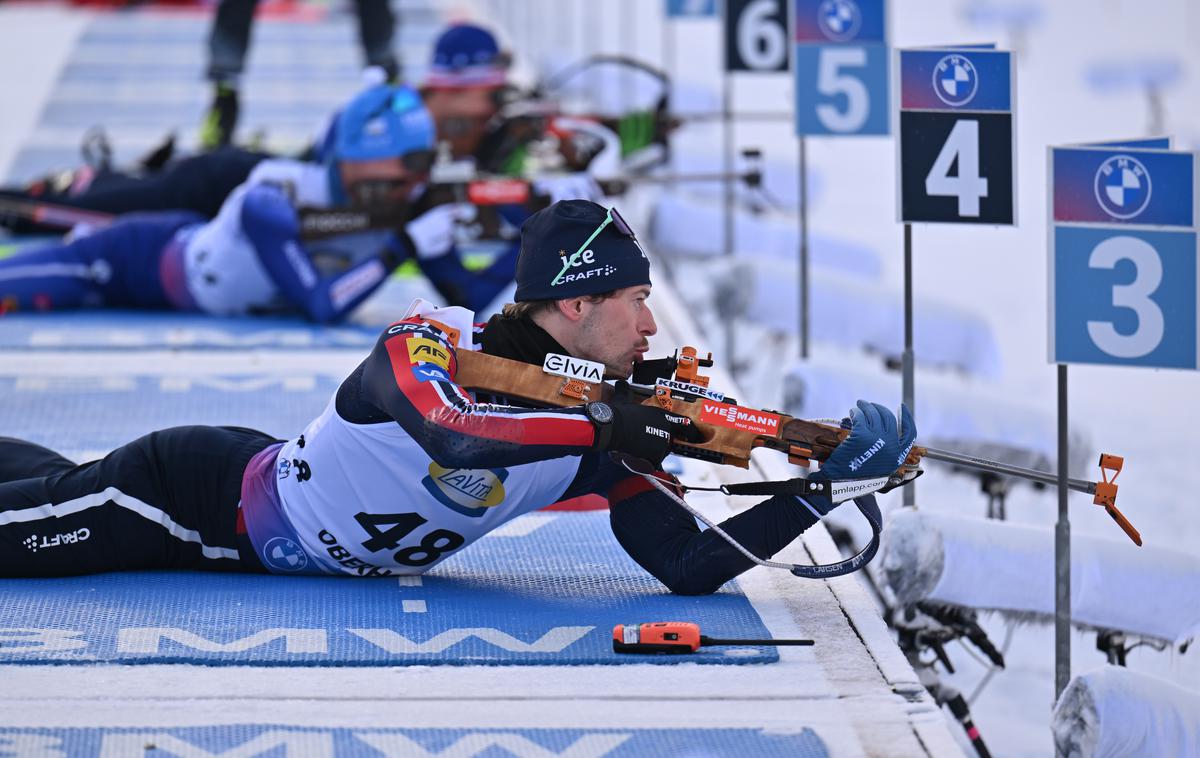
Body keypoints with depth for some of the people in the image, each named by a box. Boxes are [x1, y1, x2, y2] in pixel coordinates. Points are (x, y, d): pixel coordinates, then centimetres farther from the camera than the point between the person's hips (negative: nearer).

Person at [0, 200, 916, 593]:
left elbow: (688, 564, -17)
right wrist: (602, 425, -44)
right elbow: (453, 437, -51)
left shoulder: (601, 434, -13)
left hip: (255, 541, 6)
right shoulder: (426, 345, -30)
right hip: (199, 490, -6)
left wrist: (827, 483, -27)